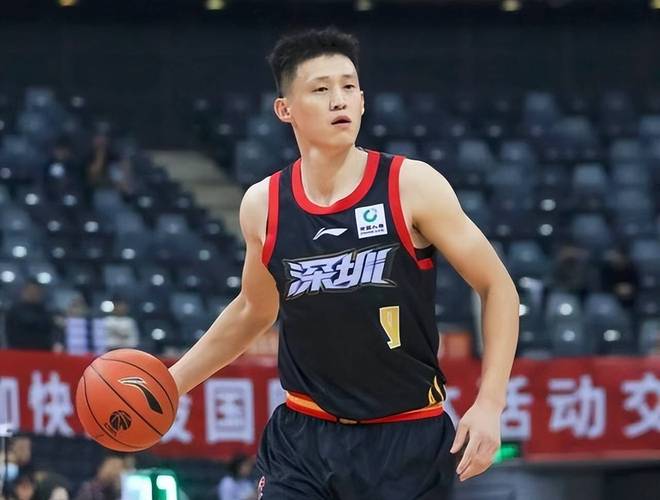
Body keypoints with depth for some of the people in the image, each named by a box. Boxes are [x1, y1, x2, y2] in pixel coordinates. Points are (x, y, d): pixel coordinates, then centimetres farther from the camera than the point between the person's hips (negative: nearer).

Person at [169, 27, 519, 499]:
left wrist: (490, 403, -13)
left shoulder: (412, 186, -10)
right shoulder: (263, 205, 0)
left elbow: (497, 287, -4)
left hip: (408, 441, -3)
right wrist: (170, 383, 18)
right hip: (303, 437, 3)